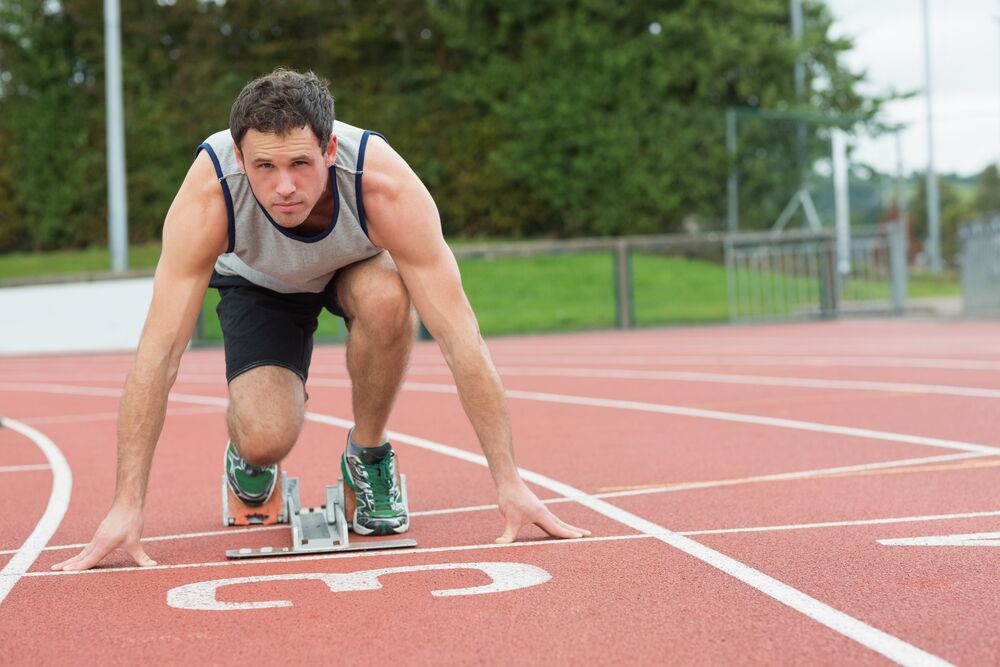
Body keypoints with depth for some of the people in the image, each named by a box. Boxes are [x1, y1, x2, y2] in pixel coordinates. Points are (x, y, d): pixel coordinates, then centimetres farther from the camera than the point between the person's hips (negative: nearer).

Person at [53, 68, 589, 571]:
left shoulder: (385, 185, -40)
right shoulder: (208, 194, -39)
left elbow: (459, 336, -37)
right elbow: (159, 350, -36)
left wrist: (508, 481, -38)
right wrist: (126, 507, -39)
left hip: (354, 266, 1)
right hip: (259, 283, 0)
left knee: (386, 298, -36)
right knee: (267, 439, -25)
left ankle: (368, 455, -9)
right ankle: (246, 451, 14)